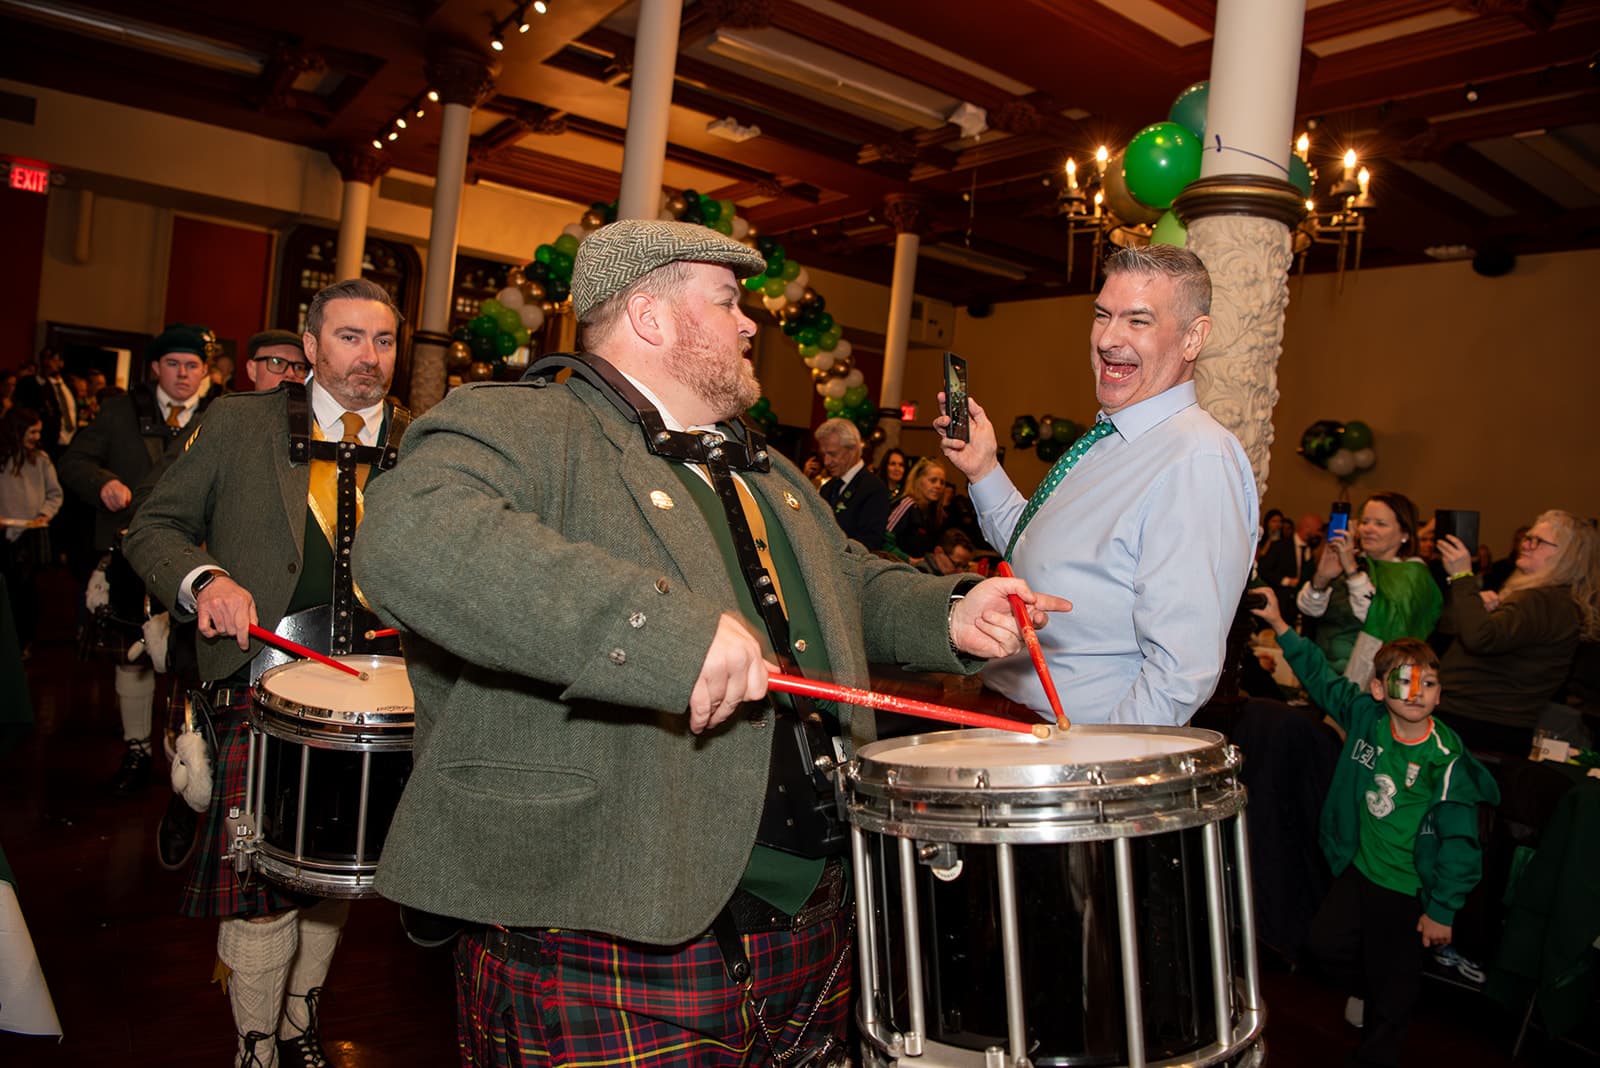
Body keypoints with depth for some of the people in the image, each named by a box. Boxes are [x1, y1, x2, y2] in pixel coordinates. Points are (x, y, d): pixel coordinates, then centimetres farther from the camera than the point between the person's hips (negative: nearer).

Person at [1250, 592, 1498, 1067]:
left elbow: (1459, 841, -19)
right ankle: (1372, 992, 42)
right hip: (1359, 867, 5)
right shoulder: (1365, 716, -9)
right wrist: (1281, 627, 1)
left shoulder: (1446, 760, -22)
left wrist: (1442, 910, -16)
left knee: (1393, 977, 8)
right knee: (1324, 941, 11)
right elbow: (1322, 677, 5)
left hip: (1409, 887, -5)